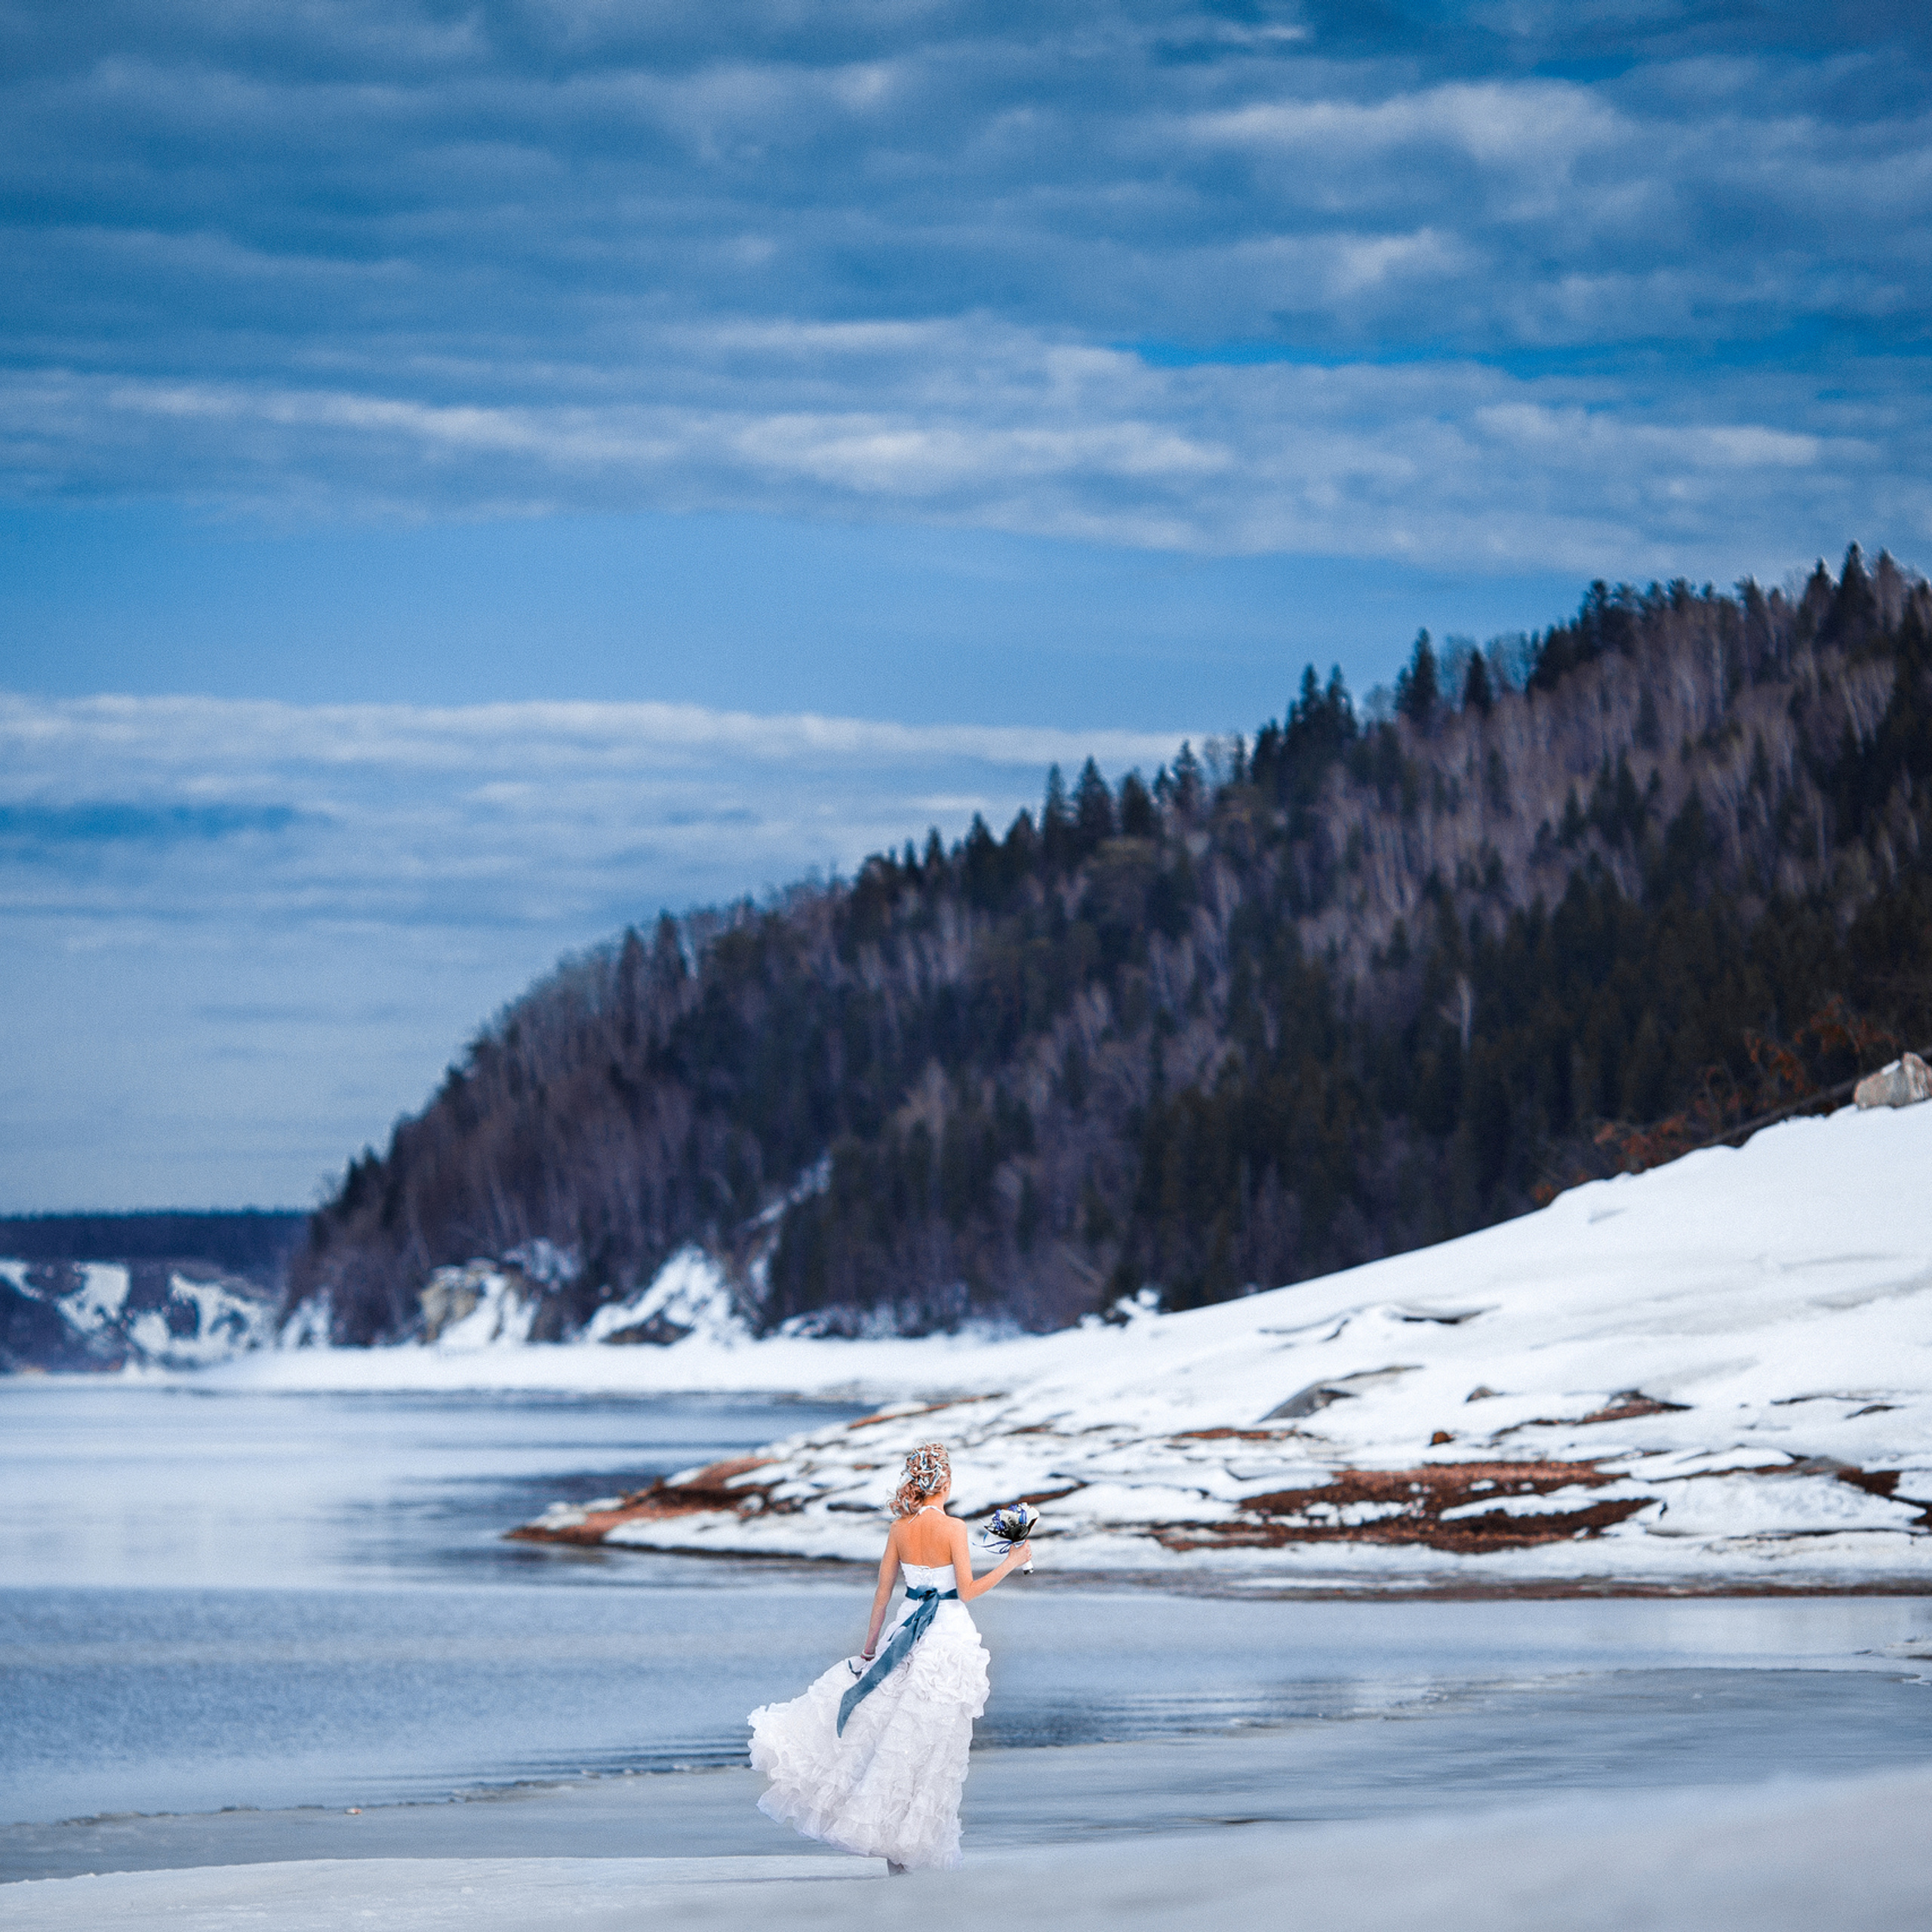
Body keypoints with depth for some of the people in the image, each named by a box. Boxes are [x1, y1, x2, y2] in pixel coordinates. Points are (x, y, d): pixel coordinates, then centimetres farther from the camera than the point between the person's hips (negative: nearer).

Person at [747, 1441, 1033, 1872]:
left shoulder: (899, 1529, 1)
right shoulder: (953, 1528, -14)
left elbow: (883, 1591, 6)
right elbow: (967, 1590, -13)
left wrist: (870, 1647, 13)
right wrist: (1011, 1563, -3)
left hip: (909, 1631, 4)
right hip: (952, 1636, -4)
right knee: (929, 1740, 3)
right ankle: (903, 1840, 7)